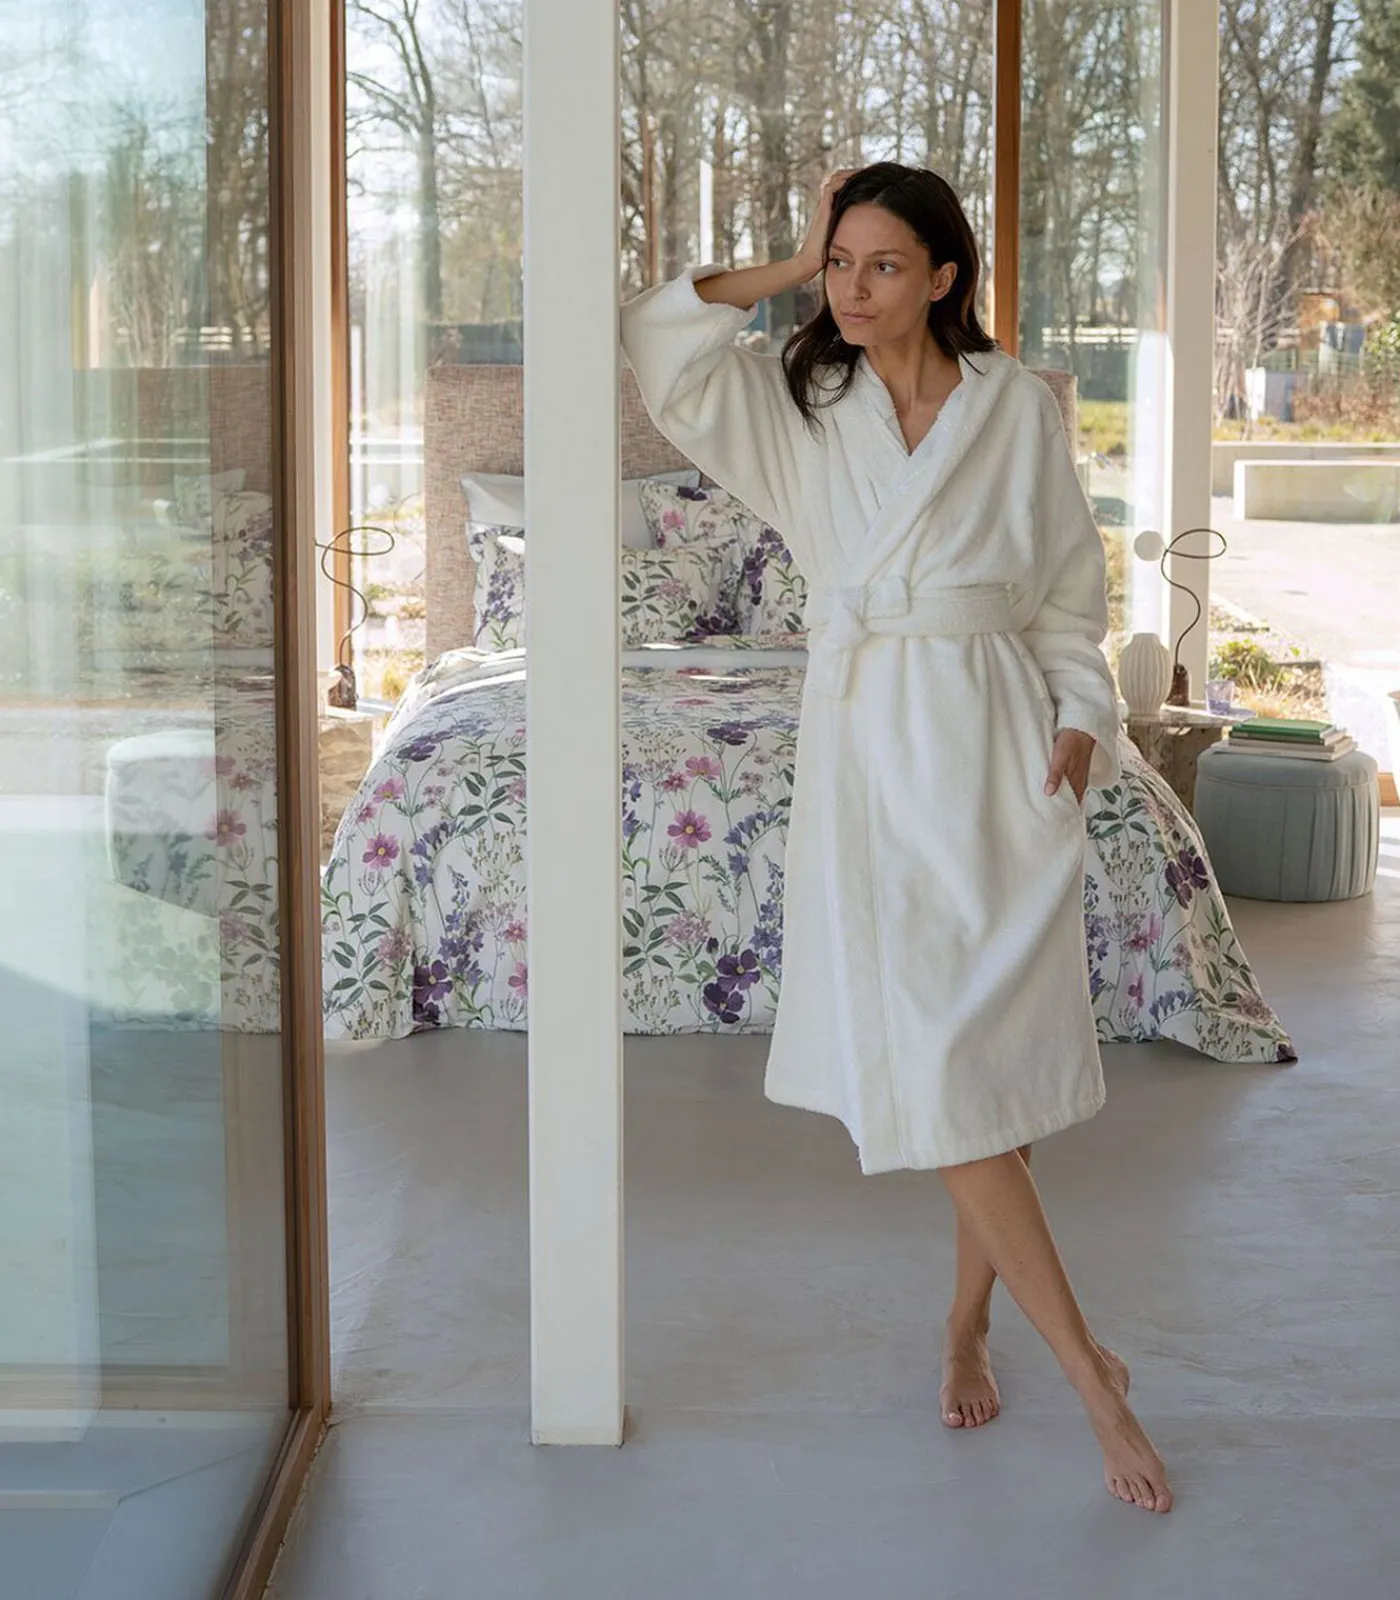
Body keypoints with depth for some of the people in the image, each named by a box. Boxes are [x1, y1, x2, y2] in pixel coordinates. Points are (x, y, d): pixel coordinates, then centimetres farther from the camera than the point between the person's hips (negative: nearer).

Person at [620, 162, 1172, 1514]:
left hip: (998, 747, 0)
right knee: (932, 1065, -9)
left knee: (1004, 1057, 3)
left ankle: (968, 1326, 24)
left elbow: (1069, 586, 10)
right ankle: (1092, 1377, -4)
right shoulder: (800, 405, 6)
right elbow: (658, 344, -6)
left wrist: (1081, 717, -2)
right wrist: (790, 268, -2)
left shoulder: (1017, 406, 4)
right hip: (867, 753, 0)